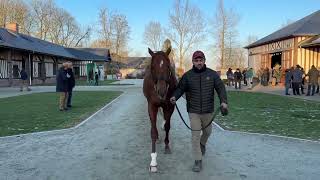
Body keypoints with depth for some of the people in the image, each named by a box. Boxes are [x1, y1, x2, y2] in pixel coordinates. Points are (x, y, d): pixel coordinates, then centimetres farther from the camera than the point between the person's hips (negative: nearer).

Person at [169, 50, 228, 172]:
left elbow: (221, 88, -4)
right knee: (195, 135, -1)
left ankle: (202, 144, 56)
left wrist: (223, 101, -18)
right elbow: (180, 88, 1)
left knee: (207, 131, 22)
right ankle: (198, 161, 10)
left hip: (208, 111, 2)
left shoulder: (212, 74, -4)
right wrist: (175, 97, -19)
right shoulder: (187, 76, -5)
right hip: (193, 111, -2)